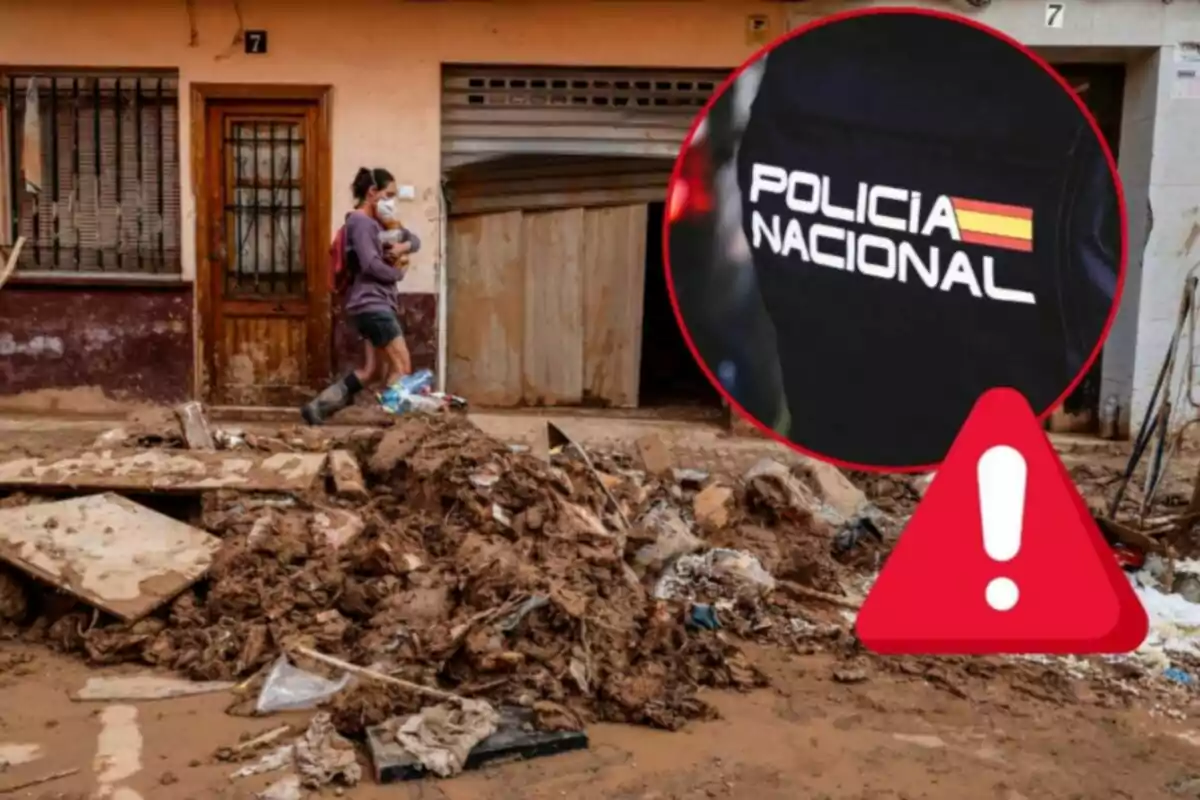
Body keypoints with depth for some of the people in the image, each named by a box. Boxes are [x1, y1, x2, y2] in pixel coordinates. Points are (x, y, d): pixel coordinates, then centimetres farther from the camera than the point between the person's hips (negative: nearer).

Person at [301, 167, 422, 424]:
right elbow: (370, 264, -22)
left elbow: (414, 238, 20)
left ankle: (318, 406, 12)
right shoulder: (361, 221, -10)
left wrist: (404, 246, -3)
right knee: (402, 367, -8)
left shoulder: (377, 222, 20)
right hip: (370, 303, -10)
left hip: (377, 303, 10)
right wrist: (398, 272, -5)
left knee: (373, 371, 11)